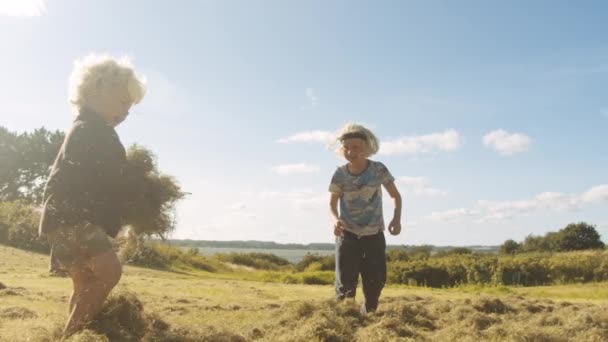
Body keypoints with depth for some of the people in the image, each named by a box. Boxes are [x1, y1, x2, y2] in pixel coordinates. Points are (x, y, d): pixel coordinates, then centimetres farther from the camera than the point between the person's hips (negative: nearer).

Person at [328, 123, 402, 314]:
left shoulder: (379, 170, -10)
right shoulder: (340, 174, -9)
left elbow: (395, 196, 2)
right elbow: (332, 204, -1)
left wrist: (396, 219, -16)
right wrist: (335, 220, -24)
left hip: (374, 234, 1)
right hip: (348, 234, -1)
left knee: (376, 280, 1)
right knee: (346, 280, -9)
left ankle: (368, 314, 23)